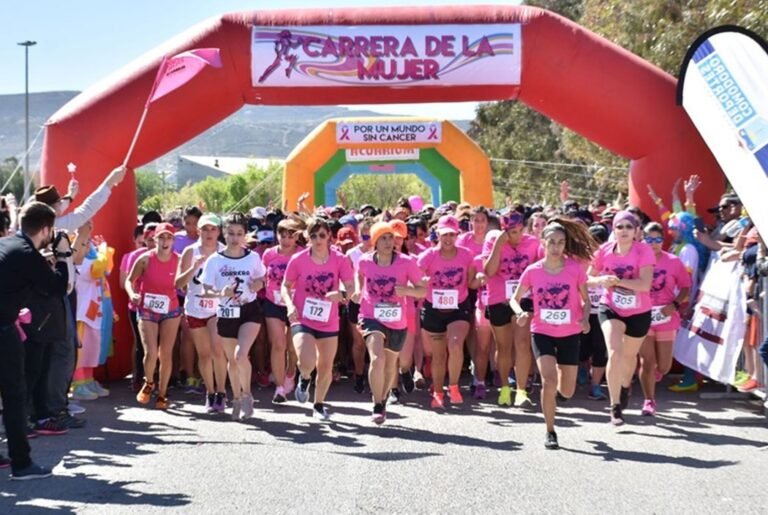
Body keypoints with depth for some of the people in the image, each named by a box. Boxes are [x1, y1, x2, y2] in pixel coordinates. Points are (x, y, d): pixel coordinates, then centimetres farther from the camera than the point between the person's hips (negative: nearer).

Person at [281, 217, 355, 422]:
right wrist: (290, 305, -17)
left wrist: (342, 294, -28)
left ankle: (319, 405, 38)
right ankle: (304, 379, 15)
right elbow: (285, 286, 2)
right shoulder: (298, 260, -9)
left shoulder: (340, 260, -7)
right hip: (302, 320, -2)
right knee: (307, 362, -23)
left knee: (326, 367, 13)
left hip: (329, 322, 2)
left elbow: (351, 286, -5)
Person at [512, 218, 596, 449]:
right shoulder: (532, 271, -6)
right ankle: (550, 432, 0)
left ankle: (557, 388, 47)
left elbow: (585, 299, 2)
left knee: (566, 392, 7)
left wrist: (585, 318, -18)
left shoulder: (575, 268, -7)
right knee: (549, 380, -17)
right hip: (542, 333, -1)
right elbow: (515, 299, 3)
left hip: (570, 334, 1)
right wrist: (521, 313, -19)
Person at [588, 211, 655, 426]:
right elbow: (589, 278, 1)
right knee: (614, 352, -21)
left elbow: (645, 284, -27)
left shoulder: (644, 250, -18)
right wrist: (601, 280, -21)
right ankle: (615, 407, -13)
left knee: (629, 355, 20)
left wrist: (617, 280, -35)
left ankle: (625, 388, 54)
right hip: (610, 308, 0)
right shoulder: (604, 250, -10)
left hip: (639, 312, 0)